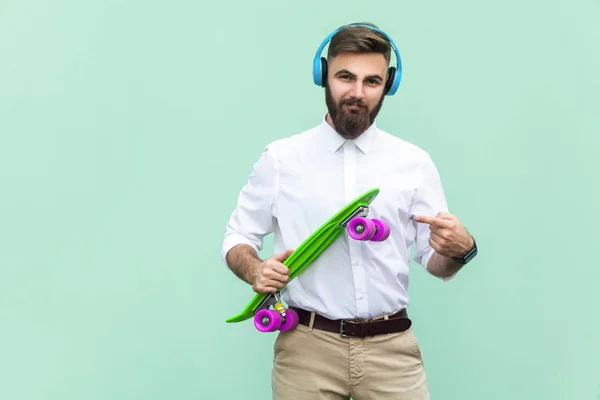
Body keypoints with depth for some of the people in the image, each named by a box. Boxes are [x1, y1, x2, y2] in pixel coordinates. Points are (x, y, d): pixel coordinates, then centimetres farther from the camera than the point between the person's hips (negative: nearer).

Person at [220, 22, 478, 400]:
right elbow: (236, 239, 7)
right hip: (307, 347, 0)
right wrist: (254, 269, -14)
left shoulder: (415, 162, 3)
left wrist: (460, 250, -17)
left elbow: (435, 262, 5)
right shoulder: (280, 157, 1)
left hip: (392, 348, 1)